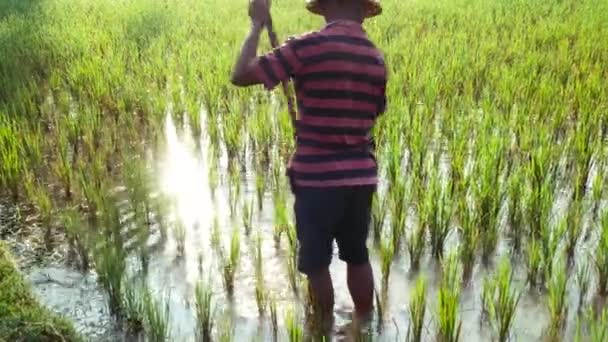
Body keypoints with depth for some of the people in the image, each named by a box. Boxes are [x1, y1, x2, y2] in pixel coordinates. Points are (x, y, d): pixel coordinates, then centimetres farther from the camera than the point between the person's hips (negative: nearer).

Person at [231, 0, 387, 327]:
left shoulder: (308, 46, -12)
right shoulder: (375, 57, 5)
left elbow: (241, 76, -13)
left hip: (317, 176, -5)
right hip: (361, 175, 5)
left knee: (316, 262, 12)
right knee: (357, 256, 20)